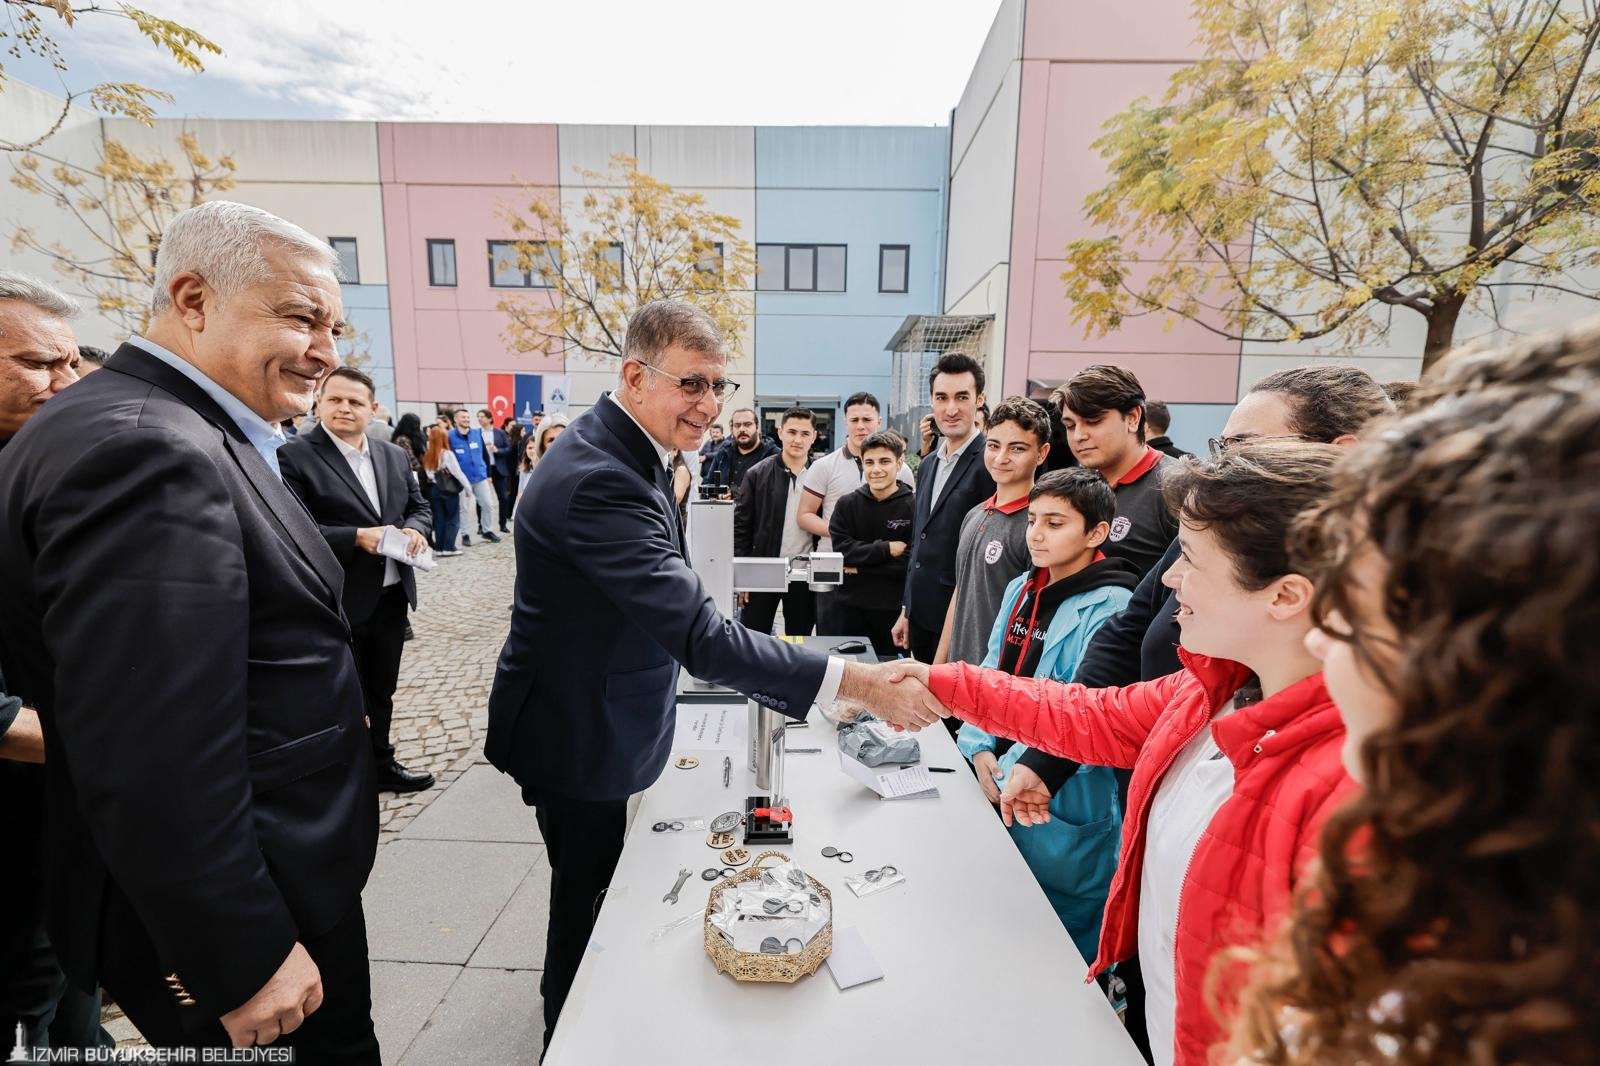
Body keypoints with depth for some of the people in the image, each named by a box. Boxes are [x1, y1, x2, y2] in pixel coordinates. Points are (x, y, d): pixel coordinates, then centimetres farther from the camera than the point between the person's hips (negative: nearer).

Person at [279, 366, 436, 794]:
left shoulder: (394, 456, 9)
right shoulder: (294, 456, -10)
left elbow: (419, 506, 14)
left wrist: (414, 529, -7)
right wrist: (356, 537, -25)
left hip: (392, 595, 6)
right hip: (337, 602, -6)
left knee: (381, 691, 21)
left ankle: (380, 764, 39)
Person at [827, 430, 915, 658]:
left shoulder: (914, 506, -8)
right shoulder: (847, 504, 3)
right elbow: (842, 550, -7)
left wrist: (861, 566, -11)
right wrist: (887, 549, -14)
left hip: (893, 609, -2)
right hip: (849, 607, 3)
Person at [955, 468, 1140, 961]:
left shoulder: (1109, 609, -18)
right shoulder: (1021, 588, 5)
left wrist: (1010, 774, -16)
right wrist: (981, 749, -3)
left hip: (1063, 808, -7)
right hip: (995, 790, 7)